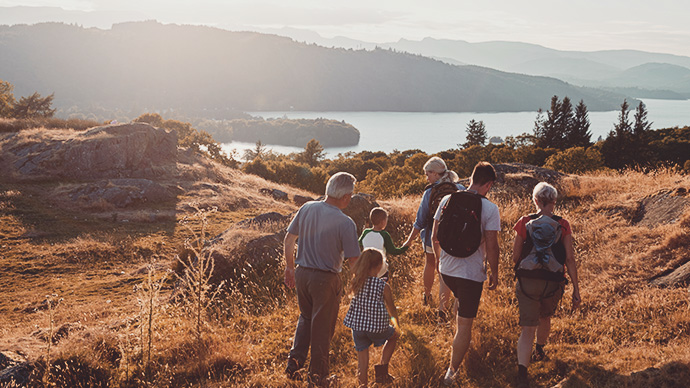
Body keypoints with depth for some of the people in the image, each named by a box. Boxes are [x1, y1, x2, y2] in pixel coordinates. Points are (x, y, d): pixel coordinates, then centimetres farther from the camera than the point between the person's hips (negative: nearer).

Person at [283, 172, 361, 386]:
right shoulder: (345, 223, -19)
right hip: (326, 279, -5)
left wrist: (290, 267, 16)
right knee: (322, 327, 13)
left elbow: (289, 240, 4)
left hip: (302, 274, 5)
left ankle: (294, 362, 18)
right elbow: (354, 260, -15)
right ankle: (318, 374, 26)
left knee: (305, 318, 27)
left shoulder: (307, 209, -5)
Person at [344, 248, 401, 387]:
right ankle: (382, 369, 21)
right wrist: (396, 324, 20)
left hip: (357, 325, 3)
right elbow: (392, 309, 4)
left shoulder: (356, 283, -3)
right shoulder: (384, 286, -10)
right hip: (377, 326, -3)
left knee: (362, 353, 16)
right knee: (394, 335, 26)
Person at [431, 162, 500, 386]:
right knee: (465, 323, 6)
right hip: (471, 274, -5)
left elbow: (435, 237, 4)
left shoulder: (447, 200, -2)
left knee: (462, 308, 32)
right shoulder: (489, 208, -14)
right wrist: (494, 274, 0)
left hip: (446, 269, 5)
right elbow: (491, 247, -14)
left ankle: (458, 348, 48)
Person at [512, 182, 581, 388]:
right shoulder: (563, 226, -3)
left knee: (527, 330, -1)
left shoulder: (524, 223, -4)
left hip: (527, 282, -1)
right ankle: (539, 351, 55)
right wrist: (576, 290, -1)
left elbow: (515, 257, 1)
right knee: (545, 317, 30)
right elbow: (570, 260, -6)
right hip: (553, 284, 2)